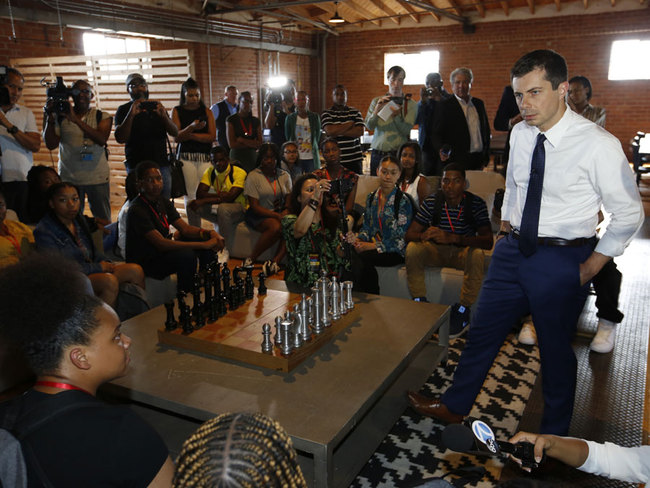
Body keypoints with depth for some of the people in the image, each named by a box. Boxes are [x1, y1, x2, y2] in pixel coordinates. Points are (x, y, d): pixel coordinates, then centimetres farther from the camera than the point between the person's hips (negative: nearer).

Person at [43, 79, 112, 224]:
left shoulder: (102, 117, 4)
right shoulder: (60, 116, 7)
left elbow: (102, 139, -15)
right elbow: (51, 144, -1)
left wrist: (76, 119, -22)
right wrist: (49, 118, -11)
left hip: (97, 178, -1)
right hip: (68, 178, 1)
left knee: (103, 222, 1)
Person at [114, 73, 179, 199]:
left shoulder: (157, 107, 15)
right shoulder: (123, 110, 6)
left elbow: (175, 133, 6)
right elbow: (120, 139, -7)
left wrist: (164, 116, -14)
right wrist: (130, 115, -19)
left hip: (162, 165, 3)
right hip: (137, 167, -3)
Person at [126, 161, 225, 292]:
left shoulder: (163, 202, 3)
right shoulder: (137, 210, -25)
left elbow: (185, 228, 1)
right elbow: (161, 244, -32)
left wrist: (209, 233, -21)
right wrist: (203, 245, -33)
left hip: (161, 251, 9)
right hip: (144, 263, -9)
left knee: (205, 238, 2)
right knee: (187, 255, -33)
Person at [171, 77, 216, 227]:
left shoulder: (206, 111, 11)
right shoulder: (177, 111, 9)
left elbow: (211, 136, 2)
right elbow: (177, 137, -1)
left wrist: (189, 135, -5)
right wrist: (191, 127, -19)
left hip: (205, 156, 0)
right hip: (186, 157, 0)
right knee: (190, 195, -2)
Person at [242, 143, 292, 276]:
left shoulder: (284, 175, 10)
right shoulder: (253, 176, -4)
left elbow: (289, 200, 9)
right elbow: (255, 206, -10)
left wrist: (285, 212, -15)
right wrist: (276, 215, -20)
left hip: (280, 213, 4)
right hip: (258, 215, -4)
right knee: (276, 227, -36)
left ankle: (275, 261, -34)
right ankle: (250, 260, -22)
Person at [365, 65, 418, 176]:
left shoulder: (411, 104, 4)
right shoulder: (376, 101, 10)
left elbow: (406, 130, -7)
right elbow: (369, 126, -1)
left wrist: (396, 116, -23)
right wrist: (377, 108, -15)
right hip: (378, 153, 2)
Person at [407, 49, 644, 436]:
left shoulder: (598, 145, -17)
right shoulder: (521, 134, 0)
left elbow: (629, 214, -9)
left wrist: (589, 268, -8)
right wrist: (506, 233, 14)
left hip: (562, 259, -5)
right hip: (513, 250, 5)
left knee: (556, 349, 13)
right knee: (484, 330, 15)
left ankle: (554, 436, 37)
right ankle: (455, 405, 37)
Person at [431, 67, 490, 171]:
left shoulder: (479, 103, 15)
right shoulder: (445, 105, -1)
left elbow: (486, 130, 19)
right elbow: (437, 135, -4)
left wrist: (486, 157, 12)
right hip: (457, 162, -4)